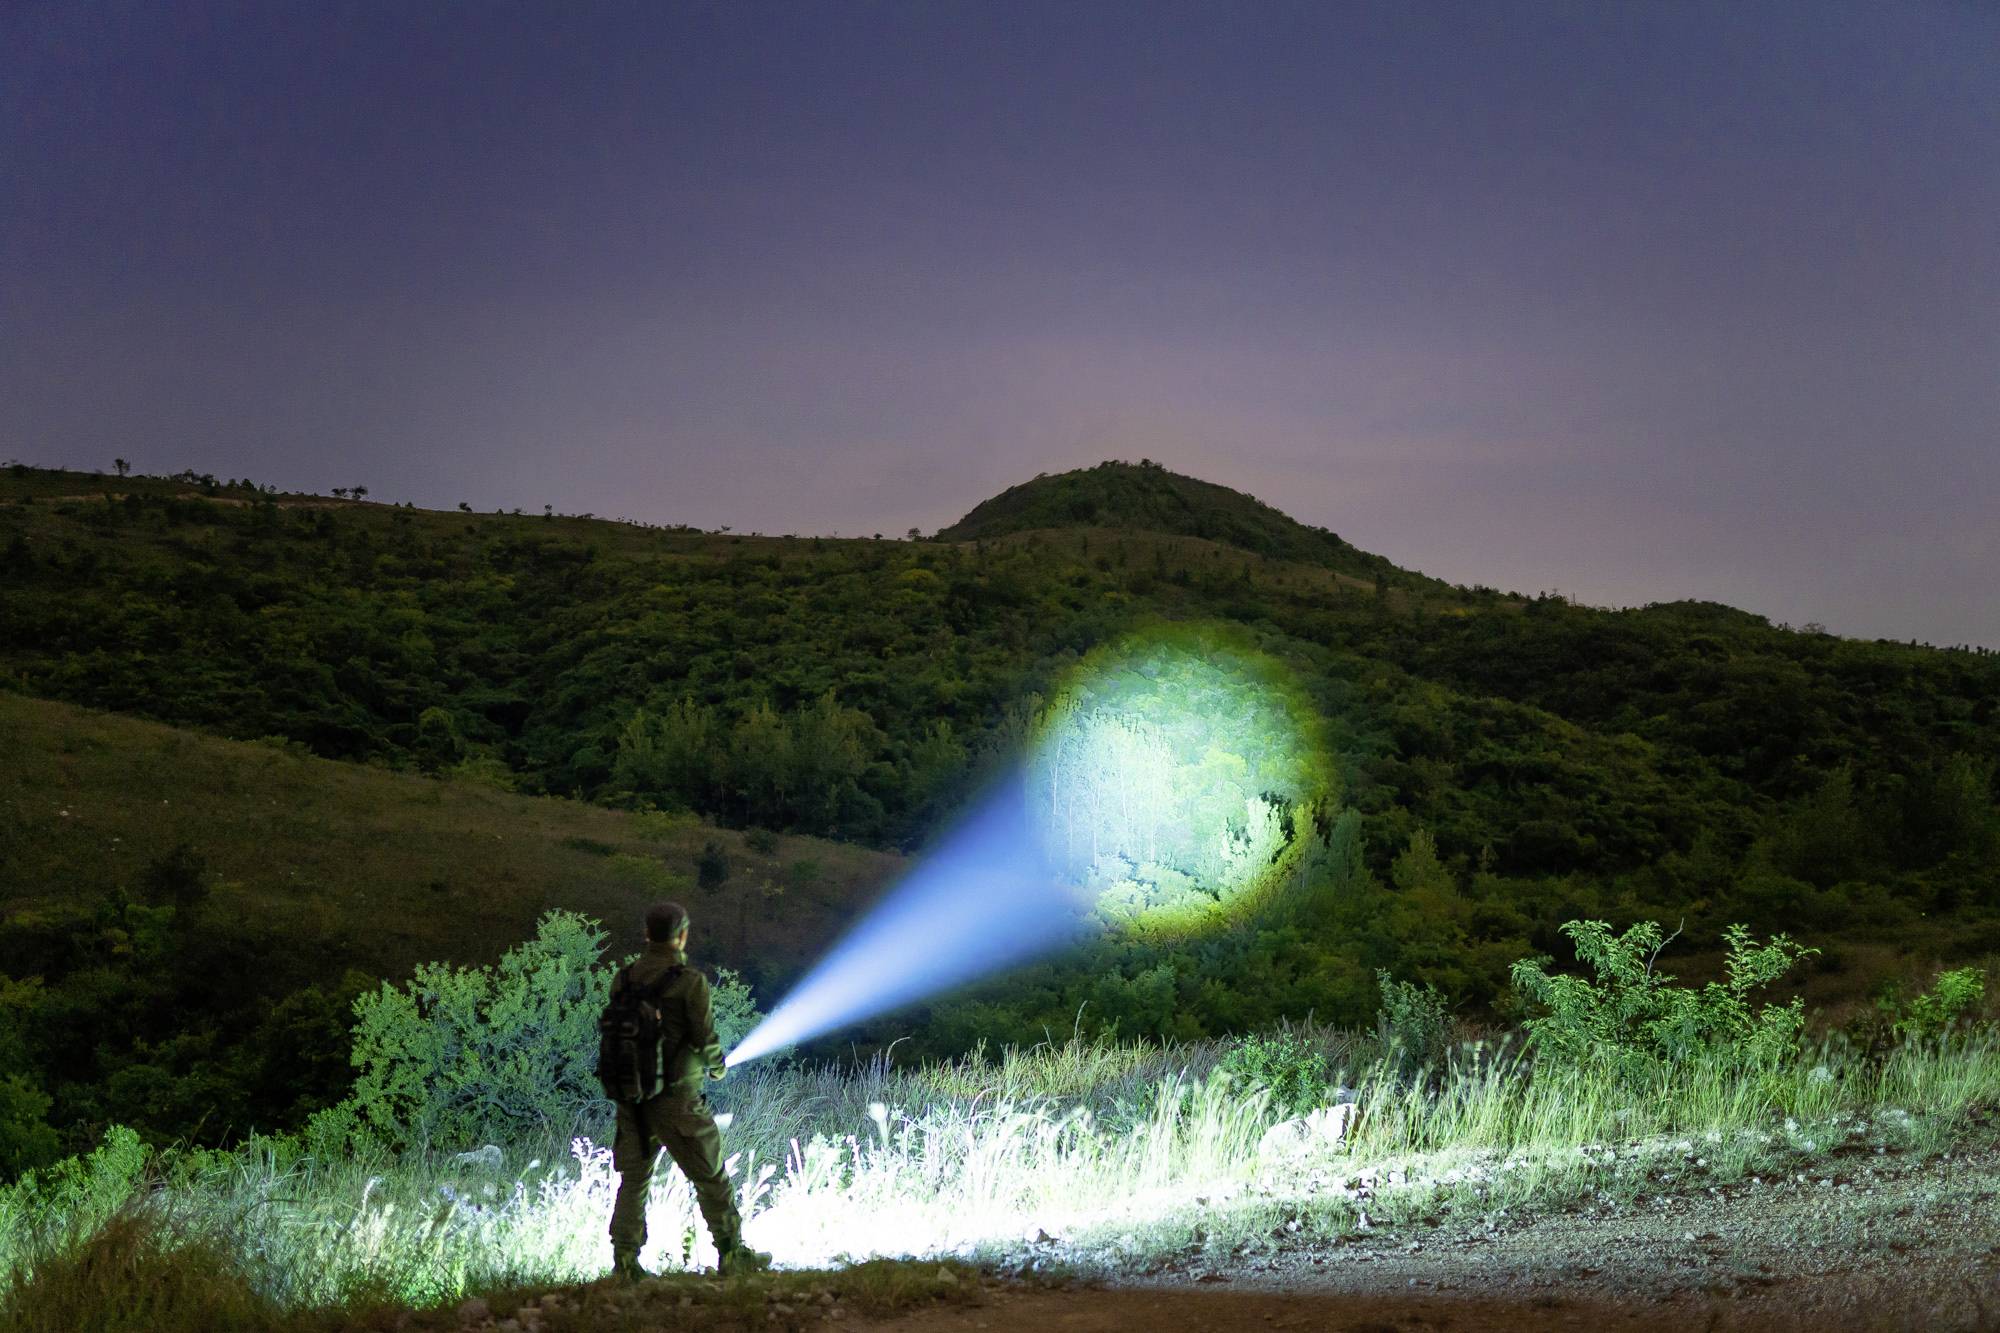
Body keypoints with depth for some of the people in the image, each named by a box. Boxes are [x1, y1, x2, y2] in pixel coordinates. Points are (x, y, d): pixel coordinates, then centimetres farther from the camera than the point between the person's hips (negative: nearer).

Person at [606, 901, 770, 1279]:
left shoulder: (624, 978, 0)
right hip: (676, 1100, -4)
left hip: (632, 1097, 5)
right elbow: (705, 1039, -11)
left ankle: (625, 1262, 10)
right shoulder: (690, 982, -14)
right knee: (711, 1180, 8)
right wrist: (717, 1064, 11)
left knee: (633, 1180, 12)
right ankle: (733, 1255, 16)